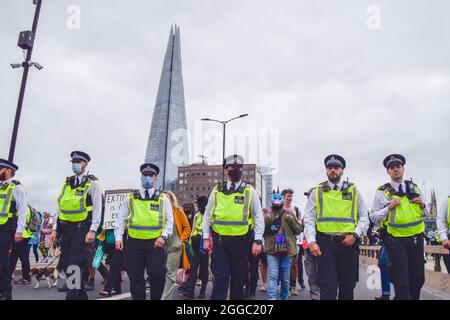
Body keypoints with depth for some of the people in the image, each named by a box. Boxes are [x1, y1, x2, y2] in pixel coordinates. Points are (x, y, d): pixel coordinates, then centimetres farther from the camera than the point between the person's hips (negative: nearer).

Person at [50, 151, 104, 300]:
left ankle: (73, 295, -2)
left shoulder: (93, 183, -4)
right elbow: (60, 208, 17)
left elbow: (97, 209, -10)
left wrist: (92, 231, -18)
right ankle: (81, 294, 24)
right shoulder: (67, 183, 15)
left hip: (82, 228, -7)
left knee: (75, 265, -9)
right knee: (65, 264, 10)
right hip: (66, 228, 7)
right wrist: (55, 229, 11)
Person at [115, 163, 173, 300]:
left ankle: (156, 298, 14)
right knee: (136, 277, 6)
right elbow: (121, 219, 9)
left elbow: (169, 220, 4)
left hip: (155, 243, -1)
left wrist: (164, 236, -11)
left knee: (157, 274, -9)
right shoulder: (130, 198, 10)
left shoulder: (163, 198, 7)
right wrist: (118, 238, -3)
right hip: (134, 242, 2)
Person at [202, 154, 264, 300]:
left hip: (240, 241, 0)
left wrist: (257, 241, -8)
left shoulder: (249, 191, 1)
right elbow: (207, 216, 10)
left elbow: (258, 217, -1)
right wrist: (206, 238, 3)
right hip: (219, 240, 0)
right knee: (220, 277, -2)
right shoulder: (216, 191, 5)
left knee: (238, 278, 11)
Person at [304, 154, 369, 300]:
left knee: (348, 285, 12)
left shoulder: (353, 191, 10)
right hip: (324, 243, -2)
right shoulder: (317, 192, 6)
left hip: (348, 243, 2)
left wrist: (355, 235, -6)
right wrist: (311, 242, -8)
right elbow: (309, 220, 3)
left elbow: (364, 218, 9)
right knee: (328, 286, -3)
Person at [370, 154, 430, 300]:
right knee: (401, 282, -1)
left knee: (418, 278, 16)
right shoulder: (382, 192, -5)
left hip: (416, 238, 5)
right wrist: (389, 207, -19)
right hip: (396, 240, -4)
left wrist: (422, 204, -5)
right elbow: (374, 217, -6)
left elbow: (426, 212, 17)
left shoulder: (414, 187, 8)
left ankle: (413, 297, 37)